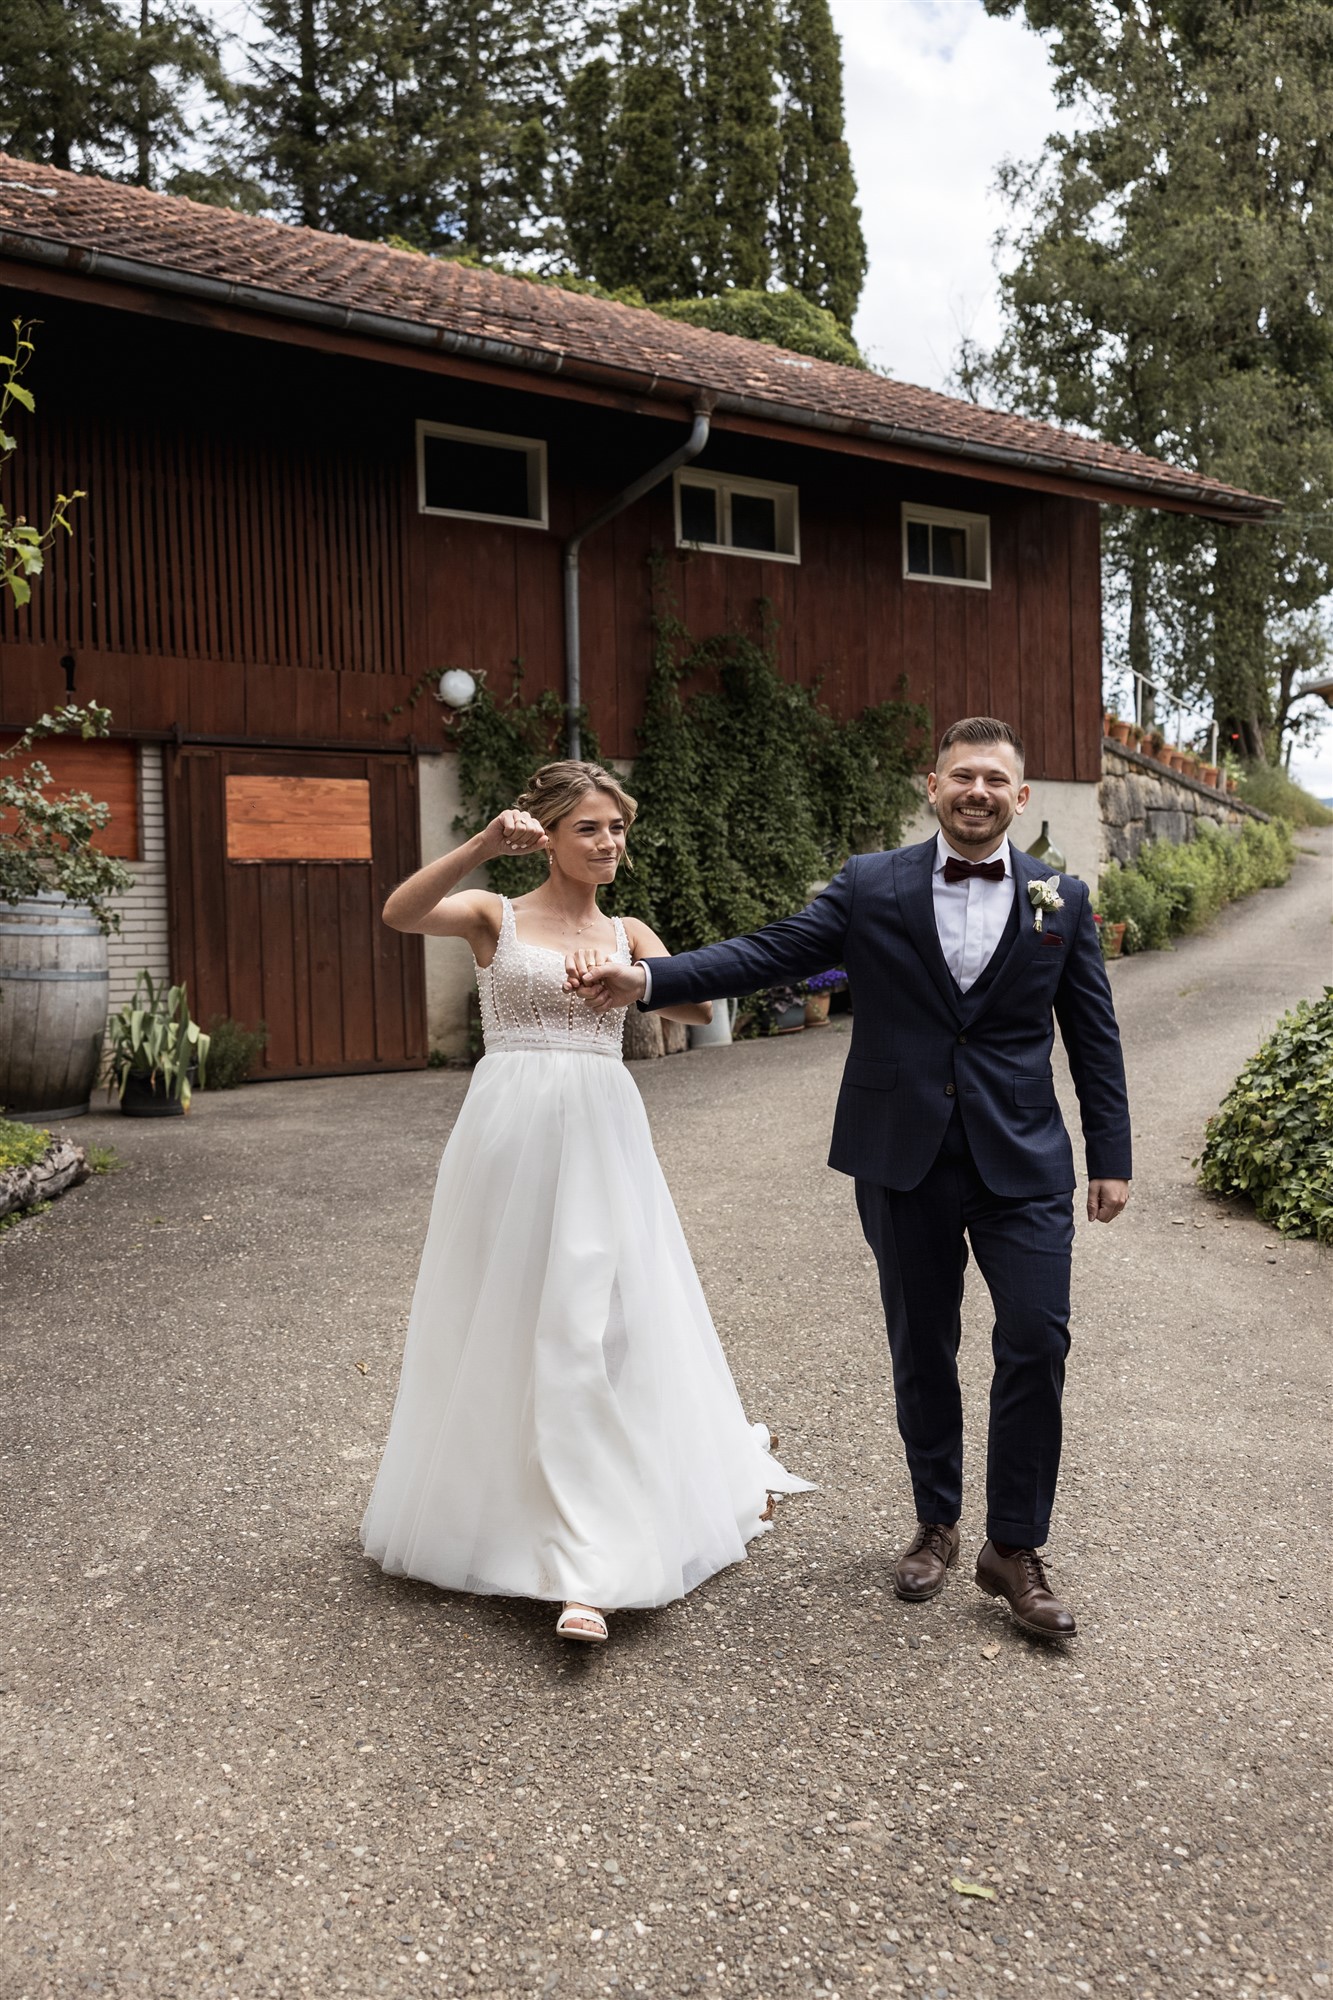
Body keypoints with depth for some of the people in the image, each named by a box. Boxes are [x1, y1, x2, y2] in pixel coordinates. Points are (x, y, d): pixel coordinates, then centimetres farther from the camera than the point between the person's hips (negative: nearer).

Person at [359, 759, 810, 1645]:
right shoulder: (497, 915, 5)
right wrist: (484, 843, -26)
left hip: (601, 1137, 2)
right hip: (512, 1131, -1)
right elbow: (400, 912, -15)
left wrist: (623, 976, -25)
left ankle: (587, 1568, 0)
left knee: (599, 1329, -4)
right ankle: (486, 1510, 32)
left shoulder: (628, 933, 12)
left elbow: (698, 1003, -7)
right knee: (505, 1322, 8)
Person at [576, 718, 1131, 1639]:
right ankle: (936, 1522, 31)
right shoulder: (872, 885, 0)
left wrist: (1112, 1157, 4)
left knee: (1037, 1342, -5)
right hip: (905, 1159, 0)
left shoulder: (1063, 900, 3)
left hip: (1023, 1160, 0)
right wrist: (647, 978, -19)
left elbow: (1093, 1036, 6)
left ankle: (1015, 1547, 13)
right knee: (921, 1349, 12)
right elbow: (765, 955, -7)